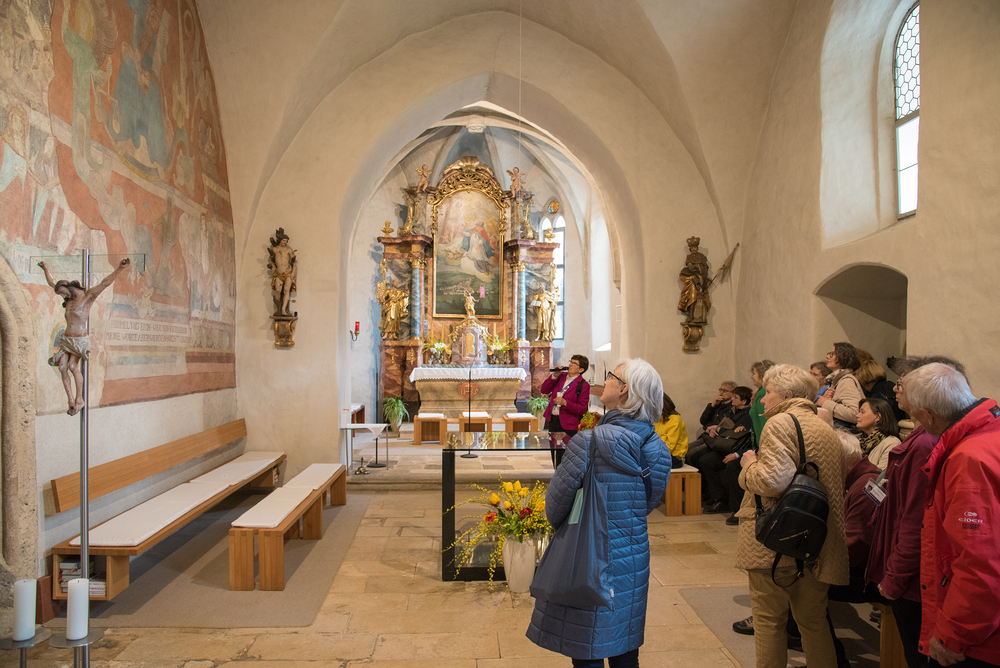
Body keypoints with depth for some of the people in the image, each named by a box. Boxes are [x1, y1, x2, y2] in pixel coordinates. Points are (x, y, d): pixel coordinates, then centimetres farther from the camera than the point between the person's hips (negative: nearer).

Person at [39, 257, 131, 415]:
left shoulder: (88, 295, -9)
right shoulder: (69, 296, 12)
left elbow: (105, 283, -24)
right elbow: (52, 283, 31)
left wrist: (119, 268, -37)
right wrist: (45, 269, 40)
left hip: (80, 340, -7)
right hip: (67, 339, 7)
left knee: (72, 366, -20)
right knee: (62, 367, -8)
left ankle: (79, 399, -7)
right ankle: (71, 401, -5)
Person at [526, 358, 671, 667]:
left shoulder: (589, 442, -23)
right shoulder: (656, 447, -3)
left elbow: (556, 502, -14)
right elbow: (649, 503, 8)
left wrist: (561, 526, 7)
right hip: (635, 559, 6)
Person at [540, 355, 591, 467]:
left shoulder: (583, 385, -9)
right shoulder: (561, 376, 8)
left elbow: (583, 408, -12)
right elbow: (544, 390, 7)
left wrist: (565, 403, -23)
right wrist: (554, 376, -6)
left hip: (567, 425, -6)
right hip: (551, 419, 6)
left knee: (563, 456, -4)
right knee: (554, 453, 17)